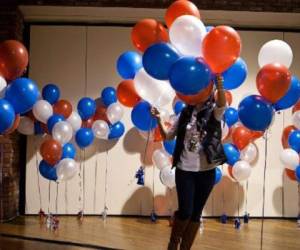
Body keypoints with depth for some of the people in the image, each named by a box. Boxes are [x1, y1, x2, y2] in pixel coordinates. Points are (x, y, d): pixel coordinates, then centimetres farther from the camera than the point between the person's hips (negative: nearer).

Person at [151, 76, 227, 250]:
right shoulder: (186, 114, 6)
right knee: (185, 211, -5)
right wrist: (159, 120, -5)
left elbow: (222, 104, -25)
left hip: (206, 171, 0)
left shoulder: (214, 113, -1)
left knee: (196, 213, 8)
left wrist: (220, 87, -44)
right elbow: (168, 136, 11)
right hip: (185, 170, 0)